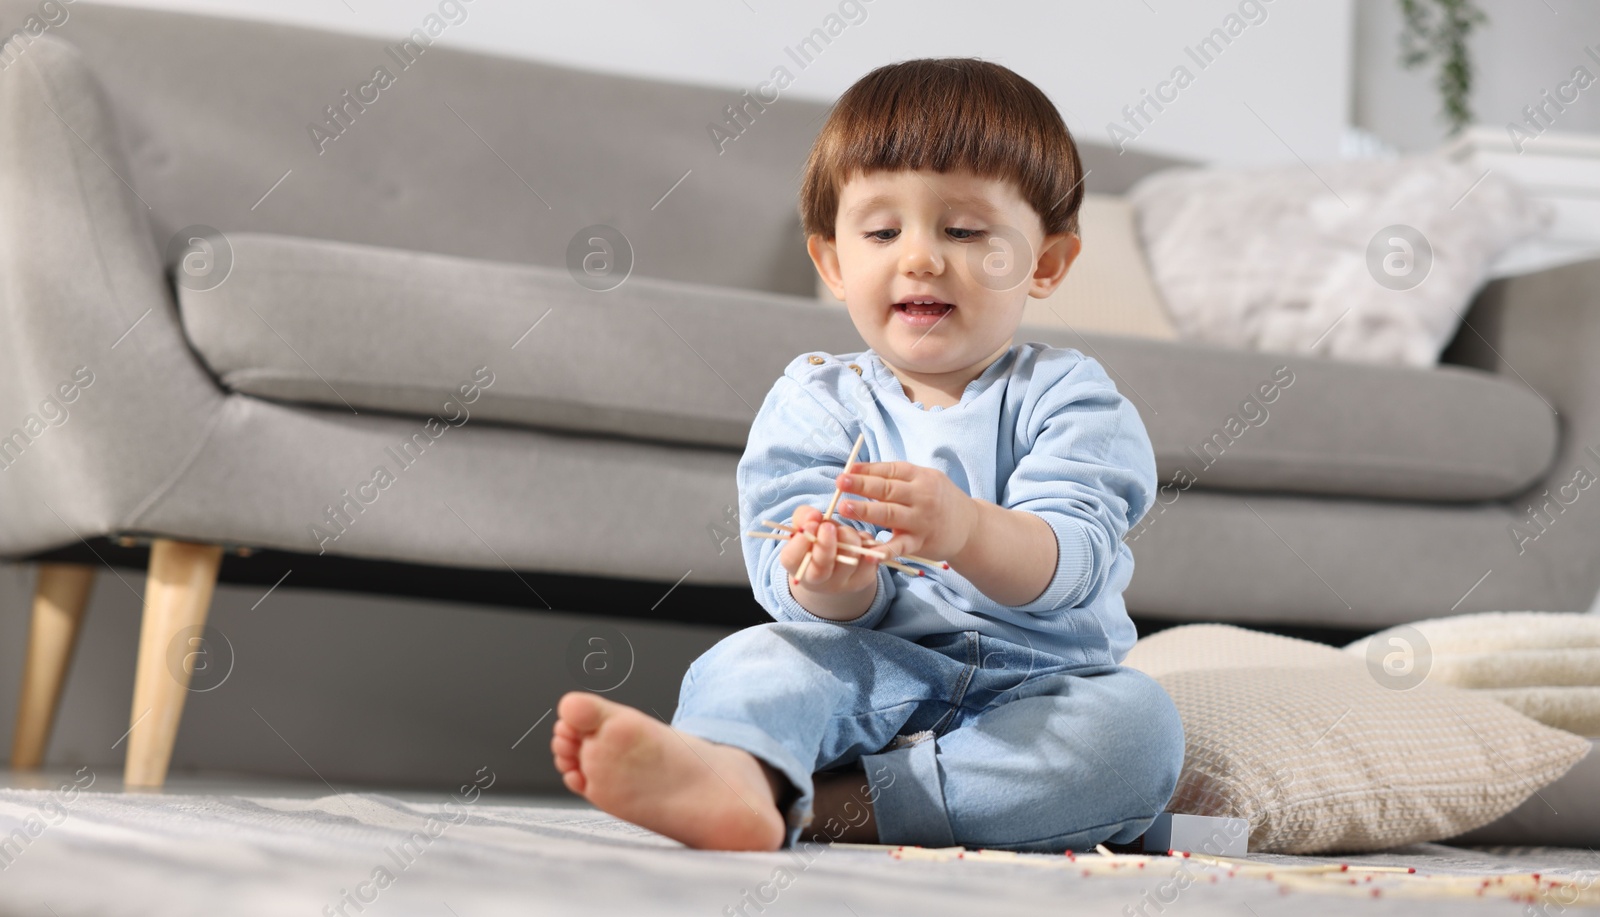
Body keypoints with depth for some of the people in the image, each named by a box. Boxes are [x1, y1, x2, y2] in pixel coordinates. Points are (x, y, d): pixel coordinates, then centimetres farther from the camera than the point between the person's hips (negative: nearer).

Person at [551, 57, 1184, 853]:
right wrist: (830, 583, -32)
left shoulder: (1066, 396, 3)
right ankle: (729, 773, -64)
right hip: (875, 679, 0)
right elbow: (788, 577, -5)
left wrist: (967, 531, -38)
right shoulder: (814, 400, 8)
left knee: (1139, 722, -29)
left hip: (1034, 691, 0)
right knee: (760, 657, -28)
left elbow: (1070, 559, -14)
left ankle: (817, 806, -37)